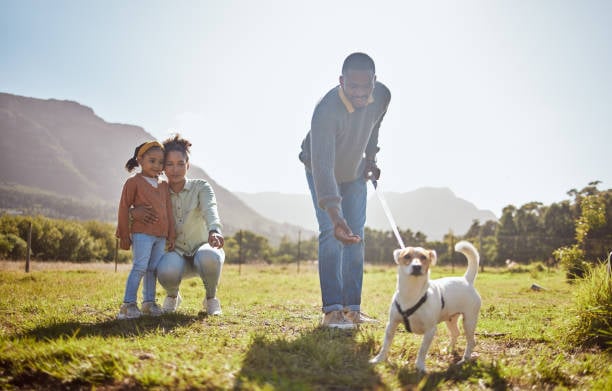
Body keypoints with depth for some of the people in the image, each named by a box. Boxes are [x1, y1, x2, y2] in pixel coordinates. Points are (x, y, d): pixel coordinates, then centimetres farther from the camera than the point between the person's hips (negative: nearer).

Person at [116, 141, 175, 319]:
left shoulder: (163, 185, 16)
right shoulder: (134, 182, -1)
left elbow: (168, 211, 18)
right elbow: (124, 208, -2)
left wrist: (171, 235, 14)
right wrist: (124, 235, -4)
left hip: (161, 235, 6)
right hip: (142, 233, -6)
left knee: (153, 269, 10)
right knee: (140, 268, -10)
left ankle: (149, 301, 19)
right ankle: (128, 304, -5)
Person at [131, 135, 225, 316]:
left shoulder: (201, 187, -6)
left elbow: (210, 210, -28)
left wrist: (214, 231, -52)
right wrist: (134, 212, -32)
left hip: (201, 249, -1)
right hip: (176, 254, 1)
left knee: (209, 258, -39)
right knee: (167, 271, -36)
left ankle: (211, 298, -6)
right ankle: (173, 296, 3)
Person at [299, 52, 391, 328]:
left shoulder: (383, 96, -22)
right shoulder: (326, 111, -41)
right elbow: (322, 165, -50)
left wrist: (370, 156, 1)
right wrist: (335, 215, -59)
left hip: (356, 172, 5)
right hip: (322, 173, -5)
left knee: (356, 236, 1)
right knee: (331, 234, -18)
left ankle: (352, 308, 6)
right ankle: (332, 309, -15)